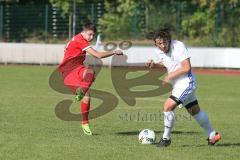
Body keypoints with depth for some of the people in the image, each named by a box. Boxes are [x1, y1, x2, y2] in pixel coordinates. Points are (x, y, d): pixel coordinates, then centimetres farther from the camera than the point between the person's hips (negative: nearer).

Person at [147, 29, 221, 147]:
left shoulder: (179, 46, -21)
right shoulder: (159, 52, 0)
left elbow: (186, 67, -22)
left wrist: (170, 76, -21)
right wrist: (153, 65, -1)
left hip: (186, 82, -8)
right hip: (177, 84, 8)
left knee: (168, 106, -18)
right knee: (195, 111, 19)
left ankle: (166, 138, -5)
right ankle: (212, 135, 33)